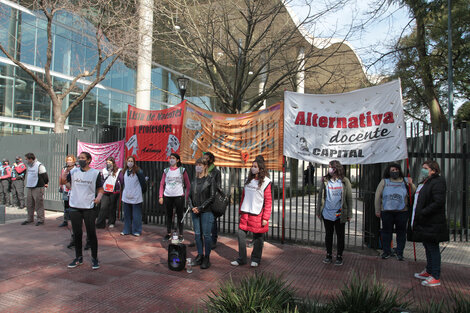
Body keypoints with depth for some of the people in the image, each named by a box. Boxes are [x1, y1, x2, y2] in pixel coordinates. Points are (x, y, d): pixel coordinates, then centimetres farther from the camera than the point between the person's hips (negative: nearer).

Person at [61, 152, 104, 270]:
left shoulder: (95, 173, 0)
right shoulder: (73, 171, 7)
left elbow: (100, 189, 2)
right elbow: (62, 182, 0)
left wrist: (98, 197, -16)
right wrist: (66, 170, -14)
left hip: (88, 208, -3)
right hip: (74, 207, 3)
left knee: (91, 234, 1)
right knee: (77, 234, 12)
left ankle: (94, 258, 14)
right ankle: (78, 258, 26)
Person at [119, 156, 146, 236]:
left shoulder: (138, 171, -10)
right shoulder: (124, 171, 7)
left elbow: (143, 182, -6)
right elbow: (122, 182, 19)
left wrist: (143, 191, 1)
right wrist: (124, 191, 18)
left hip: (136, 197, -5)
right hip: (126, 197, 5)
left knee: (136, 215, 1)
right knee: (127, 214, 14)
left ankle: (137, 231, 11)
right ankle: (126, 230, 25)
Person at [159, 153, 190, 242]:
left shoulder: (182, 170, 1)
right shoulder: (166, 170, 9)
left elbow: (188, 185, 3)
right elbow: (162, 184, 10)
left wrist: (187, 196, -4)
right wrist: (161, 196, 3)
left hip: (179, 196, -3)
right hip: (167, 196, 3)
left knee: (180, 215, 2)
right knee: (169, 215, 11)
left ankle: (181, 235, 11)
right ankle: (168, 233, 24)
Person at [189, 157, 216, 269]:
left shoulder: (210, 180, -5)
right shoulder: (194, 180, 10)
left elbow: (212, 196, -9)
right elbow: (190, 195, 13)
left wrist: (201, 208, -12)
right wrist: (192, 207, -3)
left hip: (206, 211, -5)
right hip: (195, 212, 5)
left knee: (206, 235, 0)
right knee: (197, 234, 10)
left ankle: (207, 258, 11)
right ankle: (200, 255, 23)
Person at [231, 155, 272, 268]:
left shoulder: (265, 182, -6)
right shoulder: (248, 180, 11)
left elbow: (268, 201, -8)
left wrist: (266, 217, -12)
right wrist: (240, 211, 13)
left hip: (257, 214, -5)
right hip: (245, 213, 5)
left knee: (257, 237, 6)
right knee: (241, 234, 3)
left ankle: (255, 259, 24)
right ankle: (241, 259, 17)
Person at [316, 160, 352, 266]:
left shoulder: (344, 181, -3)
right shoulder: (325, 181, 2)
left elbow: (349, 198, -1)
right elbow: (320, 196, 6)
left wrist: (349, 214, -3)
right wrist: (318, 211, 5)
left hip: (340, 214, -2)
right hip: (327, 214, 2)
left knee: (340, 235, 10)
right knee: (328, 235, 12)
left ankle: (339, 256, 23)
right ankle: (329, 255, 26)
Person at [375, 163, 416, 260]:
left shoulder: (405, 181, 8)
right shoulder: (384, 182, 7)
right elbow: (378, 196, 6)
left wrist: (411, 185, -16)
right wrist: (377, 210, 4)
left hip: (402, 212, 0)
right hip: (386, 212, 0)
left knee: (401, 232, 6)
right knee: (386, 231, 7)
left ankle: (399, 253, 18)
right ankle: (387, 251, 20)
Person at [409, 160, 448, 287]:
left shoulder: (438, 182, -14)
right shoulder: (423, 183, 16)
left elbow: (438, 202, -23)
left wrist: (423, 213, -23)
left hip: (432, 224, -10)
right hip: (423, 223, 10)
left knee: (433, 248, -2)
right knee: (428, 248, 18)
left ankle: (436, 277, 6)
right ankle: (428, 271, 29)